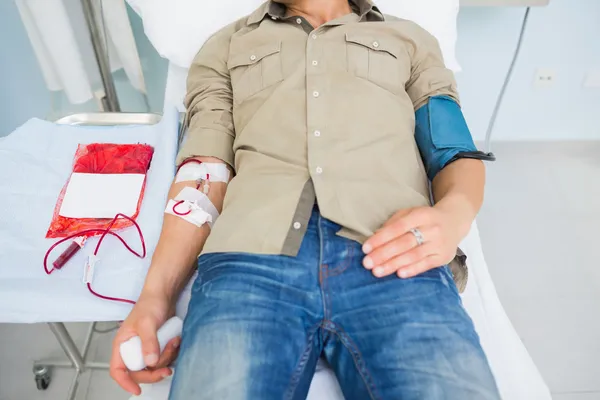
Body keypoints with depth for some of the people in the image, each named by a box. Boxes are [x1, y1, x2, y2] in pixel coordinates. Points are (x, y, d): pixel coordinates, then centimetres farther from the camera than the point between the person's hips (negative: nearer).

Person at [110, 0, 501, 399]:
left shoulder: (411, 39, 28)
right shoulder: (226, 46, 27)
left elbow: (460, 153, 17)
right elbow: (204, 173, 14)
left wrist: (452, 214, -7)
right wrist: (157, 290, -1)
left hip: (395, 260, 1)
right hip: (252, 256, 1)